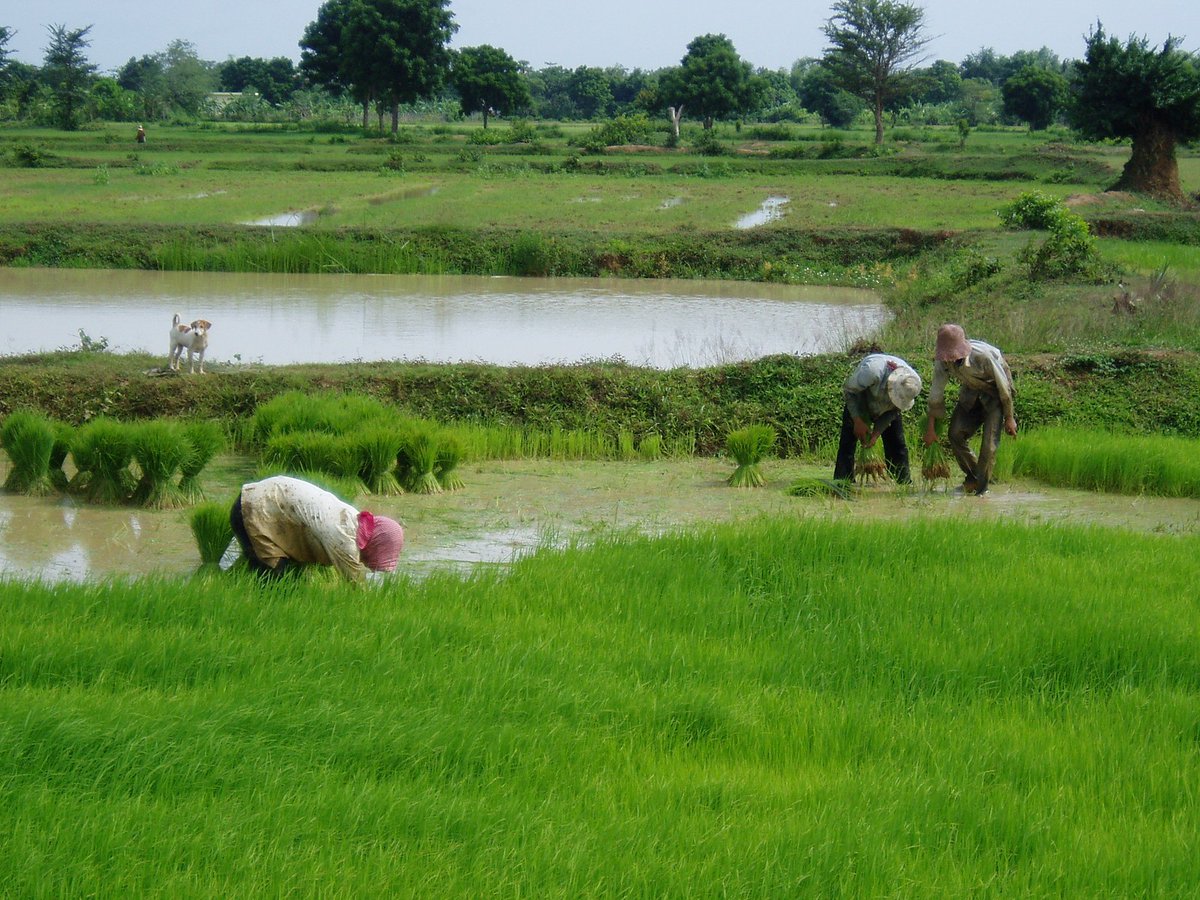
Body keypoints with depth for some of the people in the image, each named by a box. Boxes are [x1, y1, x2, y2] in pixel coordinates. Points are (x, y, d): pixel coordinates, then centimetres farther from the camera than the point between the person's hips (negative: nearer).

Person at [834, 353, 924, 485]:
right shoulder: (872, 371, -42)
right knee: (847, 443, -13)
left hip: (886, 409, 3)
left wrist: (877, 432, -21)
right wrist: (858, 421, -26)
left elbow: (895, 410, -14)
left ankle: (905, 484, 1)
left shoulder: (912, 383, -28)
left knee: (897, 445, -4)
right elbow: (848, 389, -25)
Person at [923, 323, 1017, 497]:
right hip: (971, 391, 5)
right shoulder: (942, 360, -21)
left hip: (994, 391, -5)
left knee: (990, 440, -15)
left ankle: (982, 488, -3)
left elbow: (1004, 387, -22)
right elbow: (936, 393, -8)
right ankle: (972, 476, 14)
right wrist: (931, 428, -2)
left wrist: (1009, 418, -13)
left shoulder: (984, 356, -36)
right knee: (956, 433, -7)